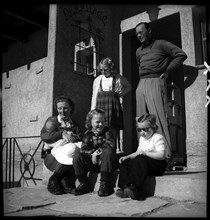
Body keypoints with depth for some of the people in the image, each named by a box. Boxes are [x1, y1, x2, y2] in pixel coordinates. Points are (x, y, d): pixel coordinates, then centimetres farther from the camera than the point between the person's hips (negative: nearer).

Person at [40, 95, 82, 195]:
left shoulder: (74, 124, 19)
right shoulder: (52, 120, 10)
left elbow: (81, 139, 2)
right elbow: (44, 136, -8)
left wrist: (73, 137, -20)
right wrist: (62, 134, -19)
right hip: (52, 155, -3)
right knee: (70, 150, -36)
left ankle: (67, 184, -12)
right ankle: (53, 181, -13)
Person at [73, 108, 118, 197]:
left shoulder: (107, 132, -1)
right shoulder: (87, 134, 5)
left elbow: (110, 146, -17)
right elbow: (83, 149, -5)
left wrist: (98, 152, -22)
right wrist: (92, 154, -22)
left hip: (106, 162, -2)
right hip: (92, 163, 3)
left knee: (107, 152, -35)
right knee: (77, 158, -18)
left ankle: (105, 184, -26)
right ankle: (84, 184, -2)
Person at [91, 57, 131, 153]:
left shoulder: (118, 78, 9)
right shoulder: (97, 80, 14)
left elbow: (128, 87, 24)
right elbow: (94, 96, 13)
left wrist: (120, 94, 6)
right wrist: (92, 111, 5)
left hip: (113, 103, -1)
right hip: (101, 103, 2)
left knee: (114, 127, -4)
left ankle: (117, 147, 3)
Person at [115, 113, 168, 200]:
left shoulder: (158, 138, -13)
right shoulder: (142, 138, 14)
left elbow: (161, 155, -25)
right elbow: (138, 153, 23)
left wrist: (145, 152, -25)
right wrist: (127, 157, 6)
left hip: (158, 164, -9)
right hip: (143, 162, 9)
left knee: (140, 159, -35)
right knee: (124, 162, -3)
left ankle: (135, 189, -34)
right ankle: (125, 187, -13)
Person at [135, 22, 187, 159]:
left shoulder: (161, 44, 5)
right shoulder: (139, 51, 23)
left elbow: (182, 55, 0)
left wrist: (167, 71, -3)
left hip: (155, 82, -6)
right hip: (141, 85, 7)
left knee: (159, 117, -13)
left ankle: (166, 153, -10)